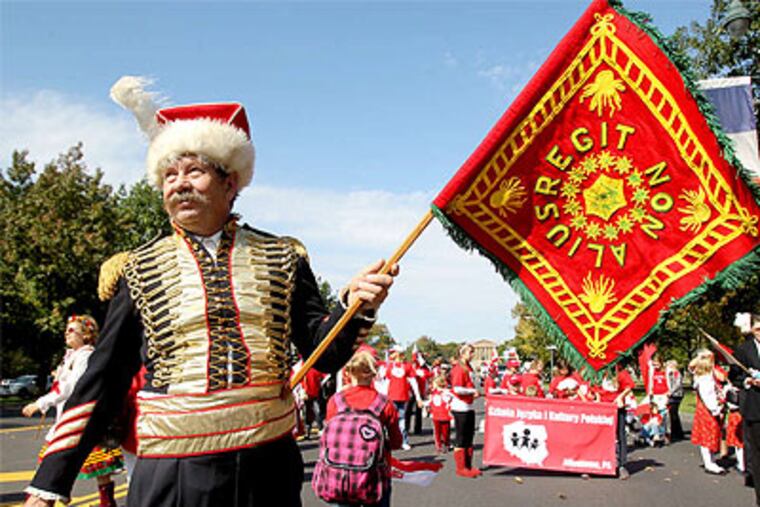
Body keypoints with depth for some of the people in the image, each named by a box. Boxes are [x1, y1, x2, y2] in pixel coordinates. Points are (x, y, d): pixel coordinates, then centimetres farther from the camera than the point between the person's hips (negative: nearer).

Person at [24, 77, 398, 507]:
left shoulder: (282, 258, 3)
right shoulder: (139, 271, 2)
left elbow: (325, 355, 3)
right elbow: (102, 383, 4)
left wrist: (355, 308, -17)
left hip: (269, 468, 1)